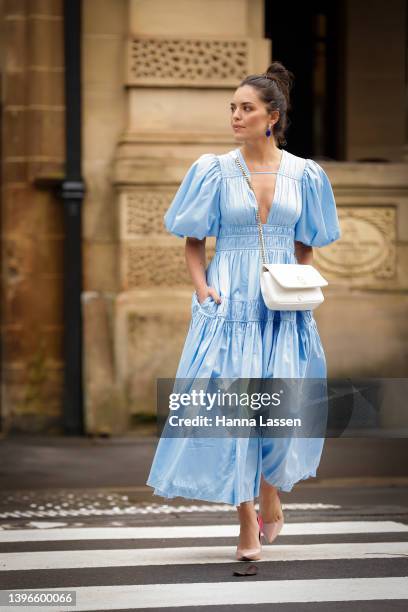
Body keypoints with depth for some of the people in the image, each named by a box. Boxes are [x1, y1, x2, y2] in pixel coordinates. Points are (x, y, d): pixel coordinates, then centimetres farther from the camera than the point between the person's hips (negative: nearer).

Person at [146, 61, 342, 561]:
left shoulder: (302, 174, 5)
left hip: (283, 309, 1)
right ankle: (248, 525, 5)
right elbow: (193, 240, 6)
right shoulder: (217, 171, 1)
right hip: (230, 304, -1)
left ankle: (270, 491, 27)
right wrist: (202, 288, -8)